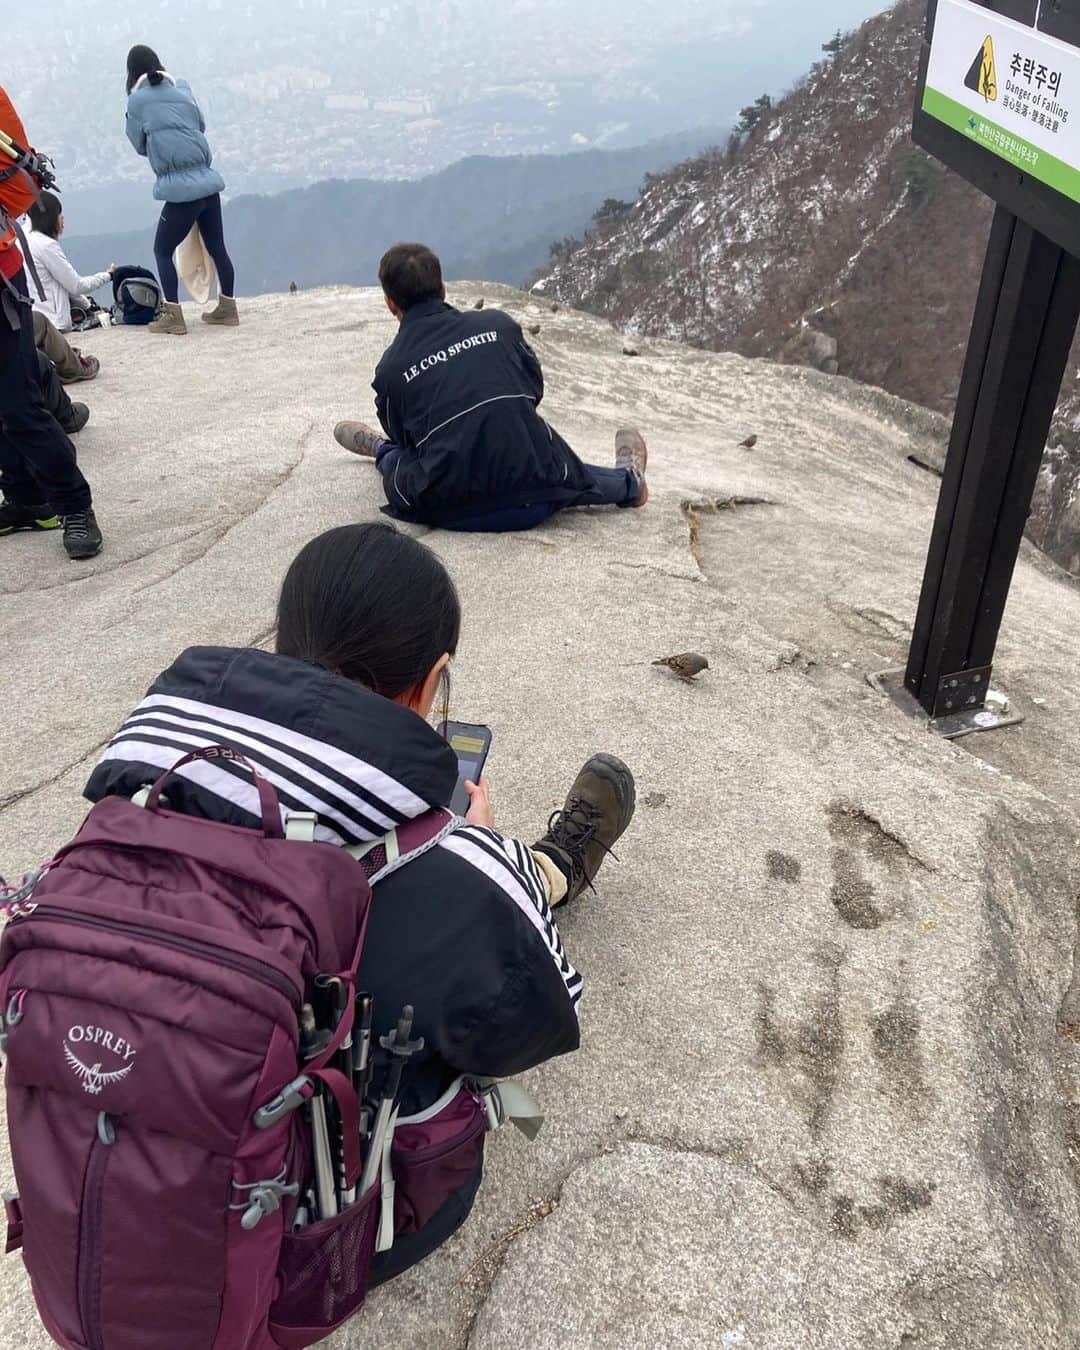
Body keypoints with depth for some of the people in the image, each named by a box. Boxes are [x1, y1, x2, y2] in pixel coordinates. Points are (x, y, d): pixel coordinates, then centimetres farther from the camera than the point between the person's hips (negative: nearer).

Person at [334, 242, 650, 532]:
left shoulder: (389, 369, -1)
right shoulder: (497, 323, 2)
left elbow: (407, 441, 11)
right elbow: (534, 389, 14)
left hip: (450, 514, -1)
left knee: (398, 458, 28)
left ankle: (381, 451, 59)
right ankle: (626, 480, 58)